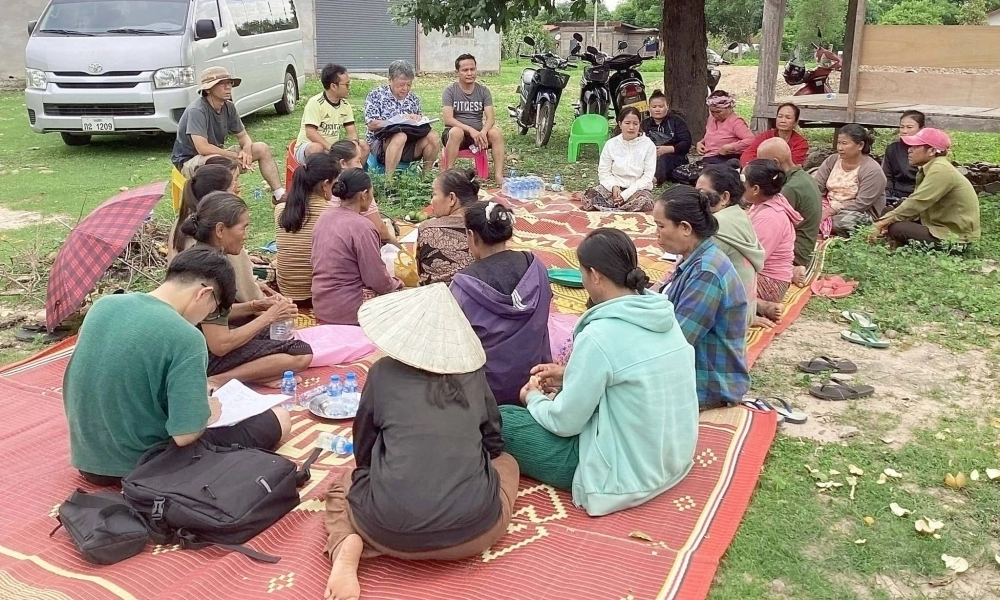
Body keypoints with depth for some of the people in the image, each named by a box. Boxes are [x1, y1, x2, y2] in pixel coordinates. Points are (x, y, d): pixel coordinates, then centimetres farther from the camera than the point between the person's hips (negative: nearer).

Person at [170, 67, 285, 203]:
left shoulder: (229, 107, -1)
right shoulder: (196, 111, -24)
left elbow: (243, 136, 9)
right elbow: (203, 148, -32)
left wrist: (246, 150, -16)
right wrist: (237, 156, -24)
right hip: (189, 161, -8)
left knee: (262, 149, -1)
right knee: (217, 160, -41)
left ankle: (279, 195, 2)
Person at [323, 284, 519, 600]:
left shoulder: (384, 372, 4)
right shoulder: (473, 373, 8)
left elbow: (363, 453, 16)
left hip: (393, 530, -1)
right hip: (474, 530, 1)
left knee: (342, 482, 32)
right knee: (506, 462, 33)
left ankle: (348, 545, 2)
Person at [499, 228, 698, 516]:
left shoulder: (599, 336, -24)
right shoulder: (664, 316, -2)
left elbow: (565, 422, -16)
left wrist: (534, 398, 4)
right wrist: (570, 376, 13)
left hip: (624, 474, -8)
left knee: (501, 420, -1)